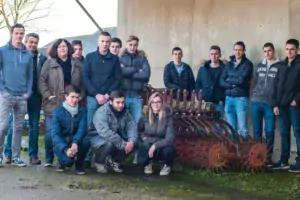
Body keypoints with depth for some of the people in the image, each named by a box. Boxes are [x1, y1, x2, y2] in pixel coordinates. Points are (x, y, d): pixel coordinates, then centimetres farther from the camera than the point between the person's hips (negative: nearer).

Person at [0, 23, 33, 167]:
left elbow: (30, 75, 11)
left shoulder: (28, 54, 10)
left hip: (22, 97, 4)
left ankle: (16, 157, 14)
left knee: (18, 127, 7)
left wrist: (28, 92, 0)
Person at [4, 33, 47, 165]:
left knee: (34, 126, 6)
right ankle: (8, 153, 8)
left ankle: (33, 155, 12)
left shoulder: (42, 58, 6)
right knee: (13, 125, 0)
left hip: (35, 95, 2)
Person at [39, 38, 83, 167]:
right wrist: (47, 95, -11)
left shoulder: (77, 64, 11)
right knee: (50, 132, -1)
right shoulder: (49, 63, 4)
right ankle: (49, 159, 10)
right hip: (53, 104, -2)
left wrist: (81, 96, -1)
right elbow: (42, 81, -1)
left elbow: (82, 82, 10)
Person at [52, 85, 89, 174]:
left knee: (86, 142, -31)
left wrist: (75, 142, -36)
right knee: (68, 160, -30)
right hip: (60, 143, -2)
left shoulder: (82, 110, -5)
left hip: (74, 141, 2)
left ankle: (79, 164, -2)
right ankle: (62, 161, 10)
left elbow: (82, 128, -16)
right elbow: (55, 134, -19)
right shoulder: (58, 111, -12)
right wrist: (66, 149, -34)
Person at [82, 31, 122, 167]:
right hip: (93, 97, 0)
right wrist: (96, 94, -9)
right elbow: (85, 77, 0)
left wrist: (108, 94, -8)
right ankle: (87, 157, 3)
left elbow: (118, 79, 5)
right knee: (89, 128, -2)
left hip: (109, 98, 1)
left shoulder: (114, 59, 8)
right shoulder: (90, 57, 6)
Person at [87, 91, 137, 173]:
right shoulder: (102, 112, -26)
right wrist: (122, 144, -38)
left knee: (133, 143, -16)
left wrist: (132, 141, -31)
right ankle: (99, 162, -4)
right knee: (110, 144, -37)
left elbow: (131, 127, -9)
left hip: (116, 138, 6)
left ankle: (114, 161, 11)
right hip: (98, 138, -6)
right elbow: (105, 132, -38)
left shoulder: (125, 112, -4)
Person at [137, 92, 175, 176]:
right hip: (148, 144, 1)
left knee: (169, 150, -36)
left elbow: (169, 139, -22)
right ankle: (147, 164, 14)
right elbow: (139, 130, 10)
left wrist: (155, 146, -29)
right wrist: (144, 138, -7)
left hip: (162, 144, -1)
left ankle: (167, 166, 1)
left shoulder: (167, 116, -17)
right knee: (141, 161, -28)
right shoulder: (146, 115, -9)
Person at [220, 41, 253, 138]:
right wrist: (233, 84, -11)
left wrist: (229, 80, 0)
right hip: (229, 98, 5)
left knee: (242, 128, -8)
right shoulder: (229, 64, 13)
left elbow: (242, 80, -14)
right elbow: (222, 82, 5)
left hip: (241, 98, -5)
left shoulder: (247, 64, -1)